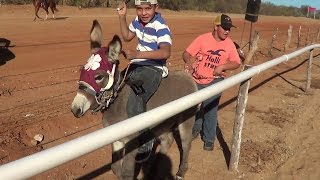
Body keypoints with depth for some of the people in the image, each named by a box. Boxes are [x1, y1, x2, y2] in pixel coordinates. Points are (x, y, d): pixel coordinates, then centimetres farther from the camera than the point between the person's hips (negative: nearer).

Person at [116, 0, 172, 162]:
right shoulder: (138, 21, 4)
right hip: (137, 64, 9)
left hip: (154, 68, -9)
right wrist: (122, 17, 7)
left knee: (134, 105, -25)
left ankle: (146, 143, -7)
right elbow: (127, 37, 21)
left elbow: (165, 52, -34)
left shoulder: (161, 27, -19)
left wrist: (137, 54, -42)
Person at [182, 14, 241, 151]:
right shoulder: (203, 39, -11)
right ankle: (196, 128, 43)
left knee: (210, 110, 3)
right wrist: (190, 61, -35)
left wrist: (222, 66, -17)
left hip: (214, 82, 0)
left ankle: (209, 139, 21)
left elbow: (236, 63, 1)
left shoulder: (229, 44, -3)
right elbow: (186, 54, -13)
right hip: (196, 80, 0)